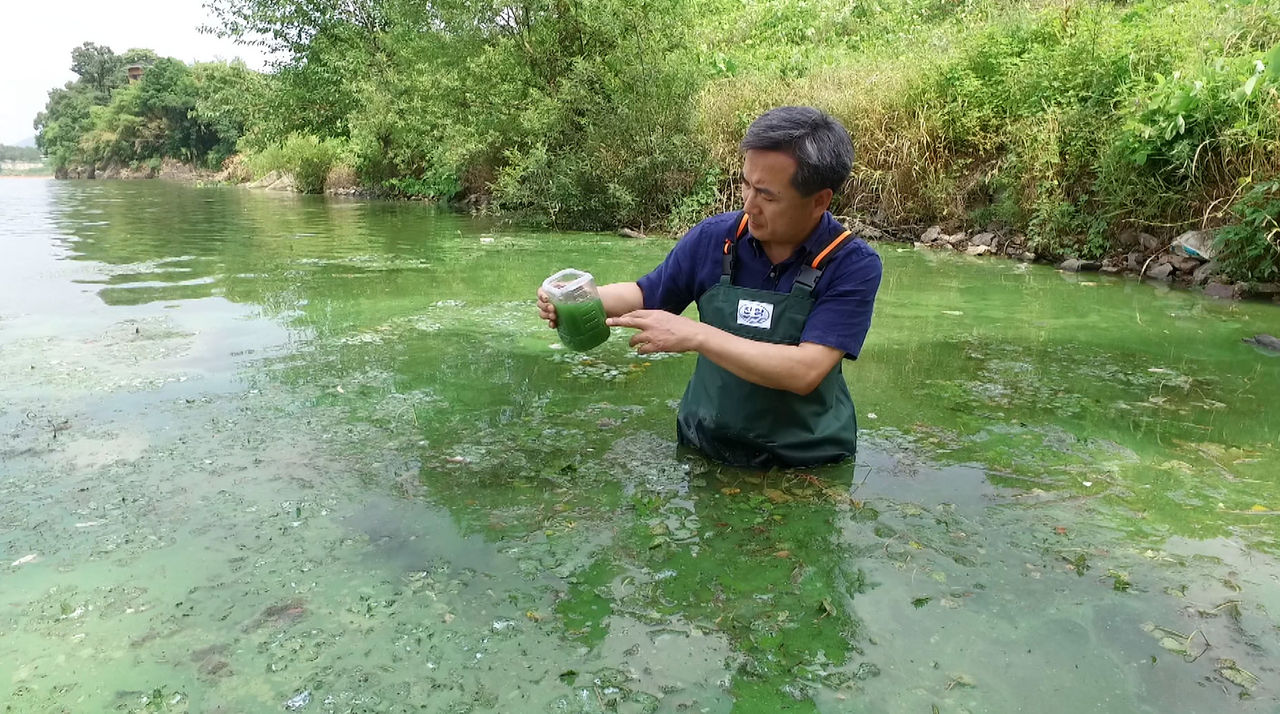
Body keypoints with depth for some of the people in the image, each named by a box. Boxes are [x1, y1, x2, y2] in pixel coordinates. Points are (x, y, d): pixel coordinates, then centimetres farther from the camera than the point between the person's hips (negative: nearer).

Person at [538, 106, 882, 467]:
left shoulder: (854, 265, -14)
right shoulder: (713, 238, -4)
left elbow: (805, 372, -24)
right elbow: (645, 295, 13)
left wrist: (694, 335, -25)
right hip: (704, 450, 2)